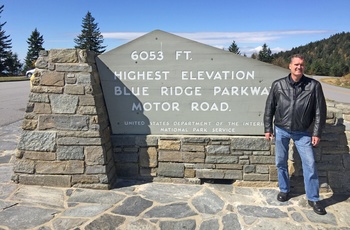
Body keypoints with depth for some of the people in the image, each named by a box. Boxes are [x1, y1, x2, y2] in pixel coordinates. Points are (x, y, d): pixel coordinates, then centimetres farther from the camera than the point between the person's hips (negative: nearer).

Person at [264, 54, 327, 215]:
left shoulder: (313, 86, -5)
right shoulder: (278, 85, -3)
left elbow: (320, 111, -2)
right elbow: (269, 108, 3)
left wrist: (317, 133, -4)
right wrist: (268, 129, 2)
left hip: (303, 132, -1)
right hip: (281, 130, 1)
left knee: (310, 164, 0)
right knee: (281, 162, 11)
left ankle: (313, 199, 16)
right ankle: (284, 190, 32)